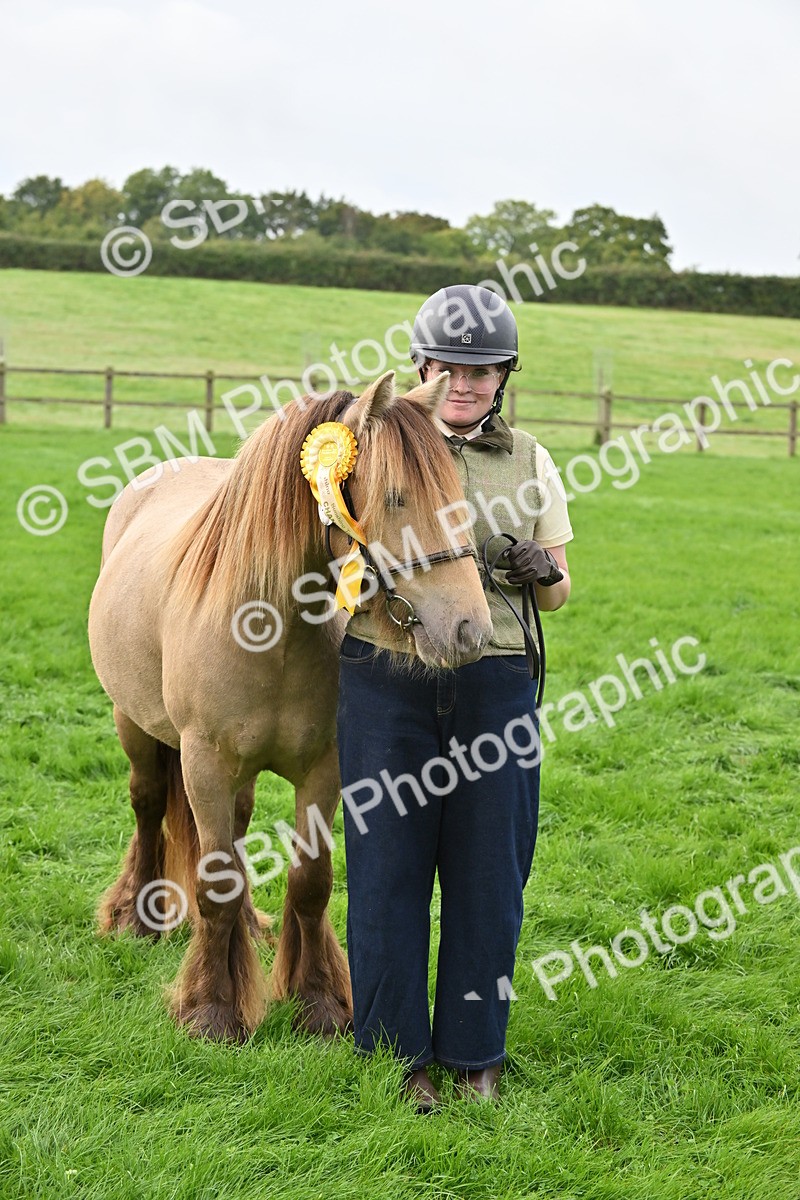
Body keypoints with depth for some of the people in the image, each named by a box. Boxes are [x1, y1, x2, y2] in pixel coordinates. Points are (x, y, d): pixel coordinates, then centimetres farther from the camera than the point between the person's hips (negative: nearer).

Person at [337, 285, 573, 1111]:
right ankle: (396, 1052, 18)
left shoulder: (529, 462, 7)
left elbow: (558, 594, 11)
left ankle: (475, 1053, 21)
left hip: (495, 682, 1)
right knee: (388, 866, 4)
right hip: (387, 677, -1)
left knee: (488, 871, 5)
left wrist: (542, 572, -12)